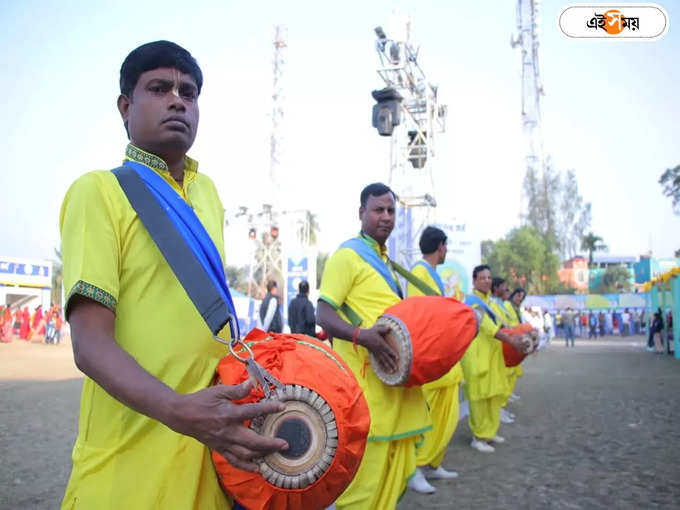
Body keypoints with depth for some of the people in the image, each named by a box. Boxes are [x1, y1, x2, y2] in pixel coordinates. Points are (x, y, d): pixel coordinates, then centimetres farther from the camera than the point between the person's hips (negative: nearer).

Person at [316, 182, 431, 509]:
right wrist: (361, 335, -30)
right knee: (364, 477, -4)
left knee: (394, 475, 14)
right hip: (366, 383, -9)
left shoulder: (386, 261, 20)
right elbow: (324, 314, -14)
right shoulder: (347, 255, -7)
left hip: (394, 379, 9)